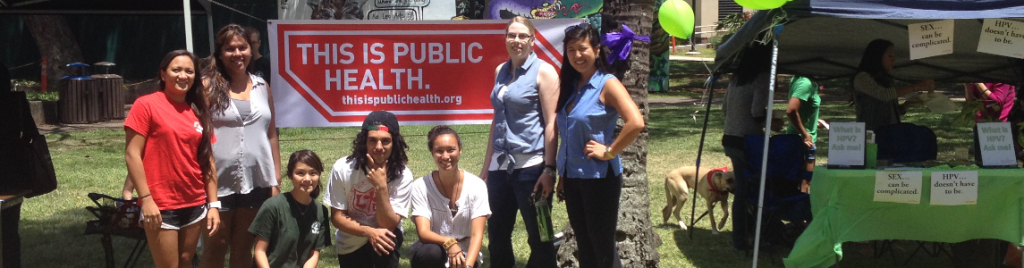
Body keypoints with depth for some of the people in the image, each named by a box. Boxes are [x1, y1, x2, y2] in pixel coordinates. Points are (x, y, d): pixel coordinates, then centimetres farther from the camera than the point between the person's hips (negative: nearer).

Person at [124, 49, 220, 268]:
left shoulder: (198, 112, 9)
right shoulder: (146, 105, -6)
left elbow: (208, 161, 10)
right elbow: (132, 155, -9)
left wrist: (213, 204, 6)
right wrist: (146, 199, -16)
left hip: (195, 205, 5)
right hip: (161, 206, -5)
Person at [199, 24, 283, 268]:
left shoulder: (261, 86, 9)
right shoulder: (208, 86, -3)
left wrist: (276, 180, 9)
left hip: (257, 182, 3)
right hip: (219, 182, -3)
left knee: (243, 248, 14)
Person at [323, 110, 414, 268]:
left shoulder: (403, 175, -21)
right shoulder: (343, 168, -19)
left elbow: (388, 225, -24)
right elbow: (337, 217, -13)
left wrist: (381, 187, -36)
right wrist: (369, 232, -29)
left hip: (383, 235, -1)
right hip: (351, 243, 1)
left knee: (386, 242, -32)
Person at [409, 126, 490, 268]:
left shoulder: (477, 186, -12)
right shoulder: (421, 186, -12)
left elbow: (477, 235, -18)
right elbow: (423, 232, -21)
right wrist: (448, 243, -40)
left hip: (466, 255, 0)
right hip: (434, 256, 0)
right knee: (430, 252, -34)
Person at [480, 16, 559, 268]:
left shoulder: (543, 72, -6)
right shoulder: (500, 71, 12)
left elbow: (552, 123, -10)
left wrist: (549, 168, -15)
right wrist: (487, 163, 17)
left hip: (531, 166, -6)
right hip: (501, 164, 6)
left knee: (539, 236, 5)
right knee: (497, 234, 13)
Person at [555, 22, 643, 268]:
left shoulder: (607, 84, -12)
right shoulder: (569, 86, 9)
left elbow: (636, 123, -26)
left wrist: (609, 152, -18)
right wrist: (562, 174, 13)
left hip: (599, 177, -7)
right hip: (572, 176, 7)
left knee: (603, 247, 3)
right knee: (584, 246, 16)